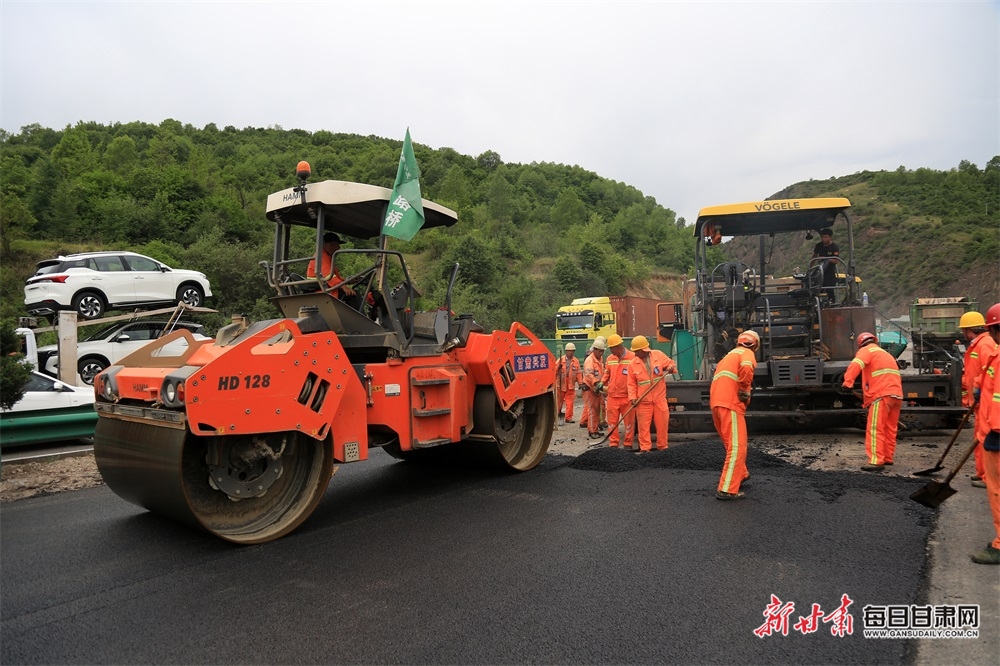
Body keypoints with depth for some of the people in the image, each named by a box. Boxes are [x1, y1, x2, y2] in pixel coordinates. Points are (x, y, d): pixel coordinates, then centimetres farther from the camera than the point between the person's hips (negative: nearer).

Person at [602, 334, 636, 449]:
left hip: (627, 396, -4)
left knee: (629, 421, 5)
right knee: (612, 421, 7)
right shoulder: (610, 359, 8)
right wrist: (602, 383, 5)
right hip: (612, 396, 4)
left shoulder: (633, 357, -9)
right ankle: (613, 443, 15)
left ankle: (627, 444, 15)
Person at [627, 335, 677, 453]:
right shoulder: (632, 364, -3)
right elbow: (631, 384, -1)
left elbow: (670, 363, 8)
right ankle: (645, 448, 11)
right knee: (643, 426, 2)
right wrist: (632, 397, -12)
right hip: (643, 400, 0)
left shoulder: (658, 355, -4)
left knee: (662, 424, 9)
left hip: (660, 399, 1)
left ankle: (662, 447, 24)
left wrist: (671, 367, -16)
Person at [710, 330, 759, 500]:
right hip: (730, 404, -9)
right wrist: (745, 391, -11)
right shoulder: (747, 353, 4)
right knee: (737, 446, -9)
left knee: (732, 443, 25)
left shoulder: (730, 355, 30)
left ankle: (741, 474, 40)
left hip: (716, 402, 9)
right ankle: (727, 489, -13)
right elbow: (746, 367, -21)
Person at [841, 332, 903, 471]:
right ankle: (888, 457, 24)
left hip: (882, 395, -8)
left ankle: (877, 462, -15)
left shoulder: (867, 350, 4)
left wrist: (848, 382, -26)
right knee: (890, 428, 17)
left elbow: (856, 364, -16)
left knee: (875, 429, -10)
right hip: (897, 394, 8)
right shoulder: (886, 354, 30)